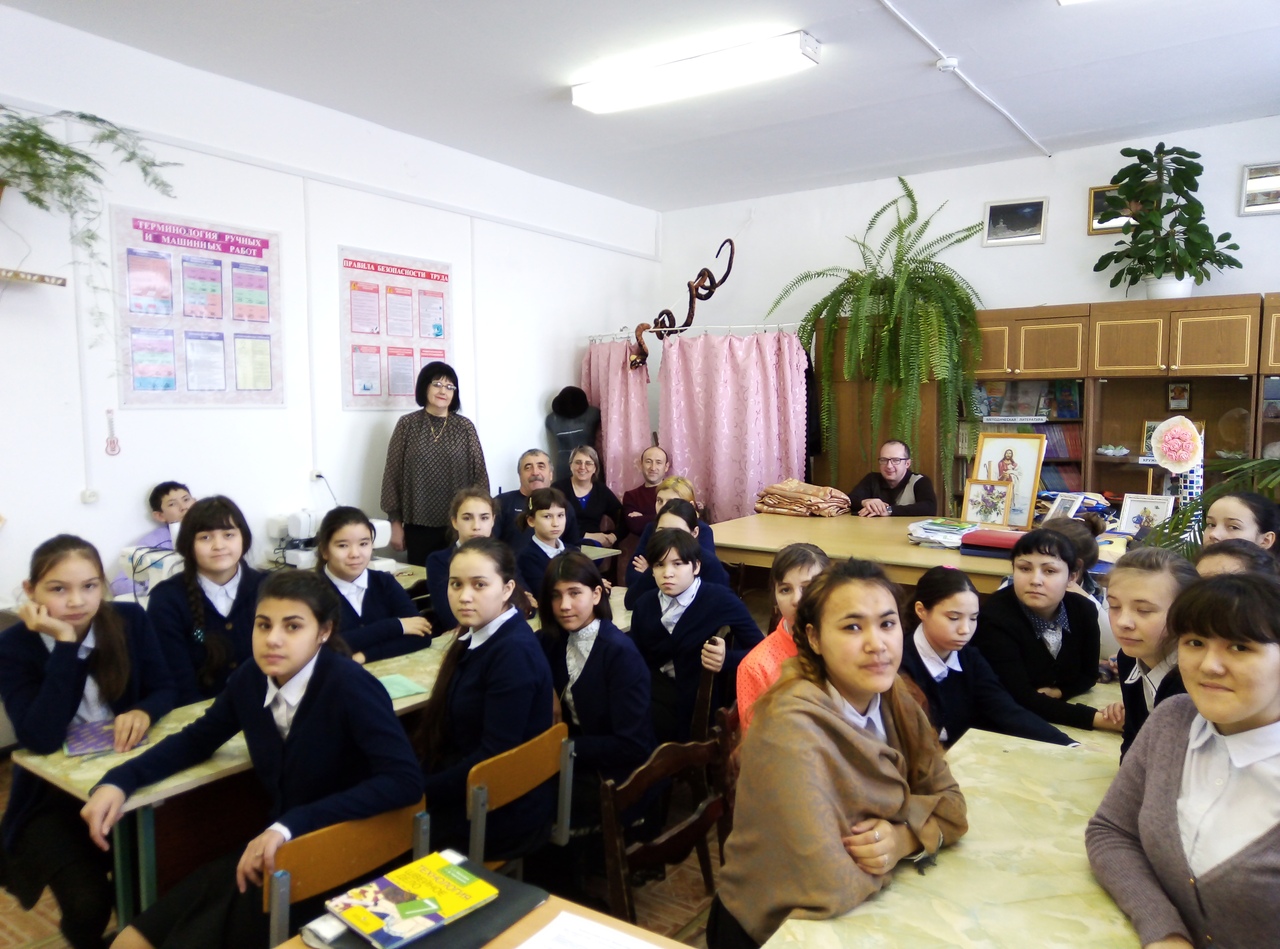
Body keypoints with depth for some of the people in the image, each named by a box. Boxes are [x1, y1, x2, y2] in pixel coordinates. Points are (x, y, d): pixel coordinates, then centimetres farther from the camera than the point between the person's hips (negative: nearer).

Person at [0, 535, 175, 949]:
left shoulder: (130, 620, -7)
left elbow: (163, 689, 1)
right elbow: (42, 739, -27)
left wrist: (143, 712, -24)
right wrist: (65, 643, -30)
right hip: (51, 793, -2)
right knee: (89, 900, -17)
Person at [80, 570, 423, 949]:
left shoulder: (350, 686, -23)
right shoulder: (250, 680, -4)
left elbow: (405, 780, -31)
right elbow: (198, 738, 14)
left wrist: (293, 824, -34)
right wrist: (118, 781, -2)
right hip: (274, 848, 6)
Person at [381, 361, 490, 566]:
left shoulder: (465, 427, 4)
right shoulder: (407, 424, 2)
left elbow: (479, 474, 3)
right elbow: (392, 474, 3)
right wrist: (395, 523, 0)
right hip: (419, 525, 0)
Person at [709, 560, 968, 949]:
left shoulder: (893, 701, -7)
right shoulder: (792, 729, -30)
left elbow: (949, 804, -2)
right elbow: (828, 890, -33)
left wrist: (903, 838, -20)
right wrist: (878, 856, -15)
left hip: (857, 915, 6)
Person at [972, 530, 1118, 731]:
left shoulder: (1084, 610, -4)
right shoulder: (994, 618, -23)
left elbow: (1089, 675, 9)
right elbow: (1019, 699, -26)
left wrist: (1055, 692, -11)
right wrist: (1098, 718, -29)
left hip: (1065, 727, 6)